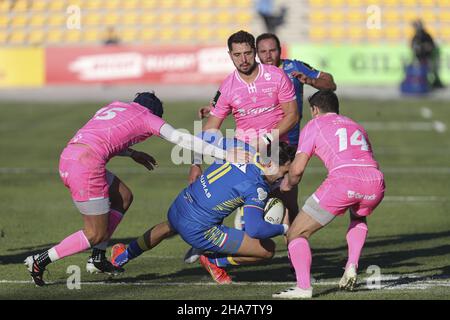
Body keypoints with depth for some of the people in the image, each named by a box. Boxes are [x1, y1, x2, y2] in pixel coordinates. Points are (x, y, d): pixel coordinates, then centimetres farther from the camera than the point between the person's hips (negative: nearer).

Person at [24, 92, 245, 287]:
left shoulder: (114, 106, 27)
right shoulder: (146, 116, 9)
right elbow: (181, 139, 4)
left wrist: (132, 154, 37)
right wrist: (223, 154, 4)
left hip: (67, 158, 8)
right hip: (87, 165, -8)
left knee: (123, 198, 22)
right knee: (97, 235, 4)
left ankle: (98, 259, 21)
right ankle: (41, 261, 0)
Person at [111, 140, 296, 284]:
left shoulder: (236, 146, -2)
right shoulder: (257, 189, -22)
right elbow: (255, 229, -31)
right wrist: (283, 229, -16)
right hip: (198, 232, -8)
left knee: (169, 227, 46)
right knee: (268, 249, -7)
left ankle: (123, 256, 64)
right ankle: (214, 262, 9)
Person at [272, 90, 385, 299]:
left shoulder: (314, 125, 18)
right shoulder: (355, 126, 34)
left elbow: (297, 169, 9)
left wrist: (288, 183, 29)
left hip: (343, 180, -5)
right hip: (375, 181, 5)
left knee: (296, 234, 7)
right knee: (359, 216, 39)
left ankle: (303, 287, -12)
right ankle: (352, 265, 17)